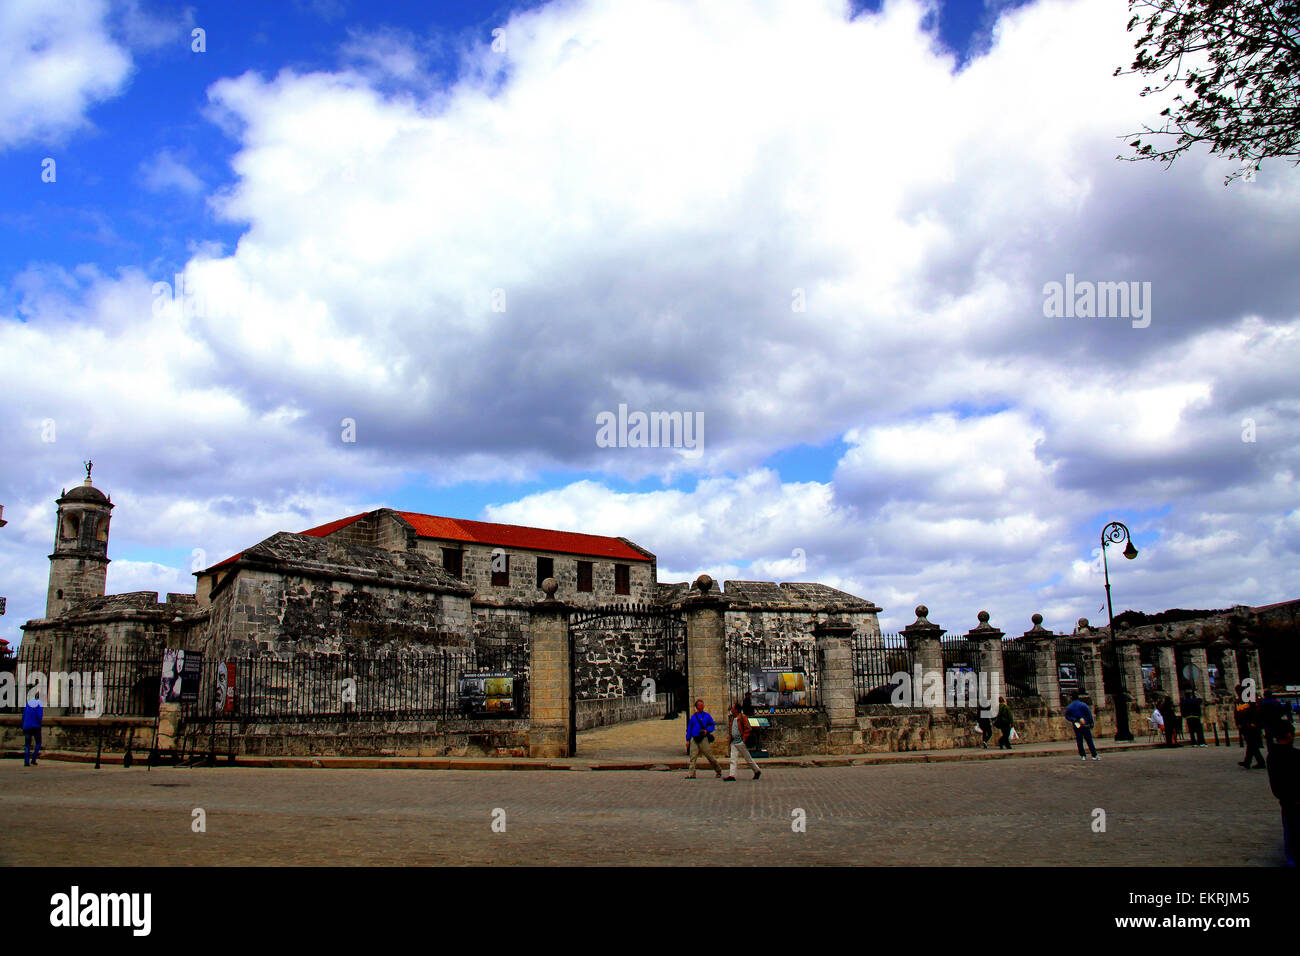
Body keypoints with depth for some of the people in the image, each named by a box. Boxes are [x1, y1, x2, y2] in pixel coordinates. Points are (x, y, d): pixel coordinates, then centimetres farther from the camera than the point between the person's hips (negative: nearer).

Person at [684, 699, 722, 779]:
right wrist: (688, 740, 8)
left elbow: (712, 726, 7)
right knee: (693, 757, -6)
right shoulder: (693, 716, 12)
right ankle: (692, 774, -6)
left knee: (709, 756, -1)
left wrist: (707, 731, -13)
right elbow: (689, 729, 14)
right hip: (694, 739, 2)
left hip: (703, 738, -2)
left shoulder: (707, 715, 6)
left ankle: (718, 771, 17)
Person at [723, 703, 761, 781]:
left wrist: (744, 739, -17)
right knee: (733, 759, -3)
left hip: (741, 742, -7)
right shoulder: (732, 718, 13)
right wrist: (731, 738, 15)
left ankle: (757, 771, 21)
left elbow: (747, 728, -13)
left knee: (748, 758, 5)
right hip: (734, 742, 7)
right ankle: (731, 775, -7)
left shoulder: (742, 717, -10)